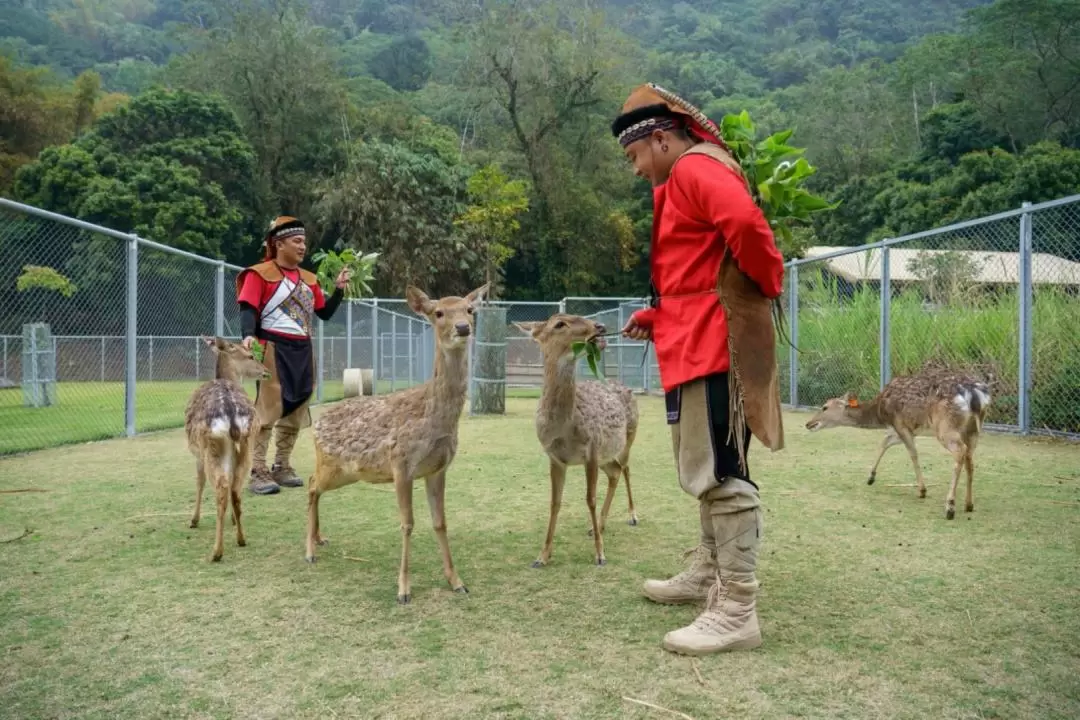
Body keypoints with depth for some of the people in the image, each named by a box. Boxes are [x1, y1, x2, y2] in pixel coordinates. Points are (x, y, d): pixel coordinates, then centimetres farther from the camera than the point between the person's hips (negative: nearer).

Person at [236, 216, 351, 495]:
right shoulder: (260, 273, -4)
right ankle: (258, 473, -5)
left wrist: (339, 289, 4)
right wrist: (248, 335, -30)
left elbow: (325, 313, 16)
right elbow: (249, 309, -13)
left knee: (296, 412, 11)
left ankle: (281, 468, 22)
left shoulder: (308, 279, 15)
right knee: (268, 410, -9)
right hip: (274, 351, -7)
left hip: (303, 352, 7)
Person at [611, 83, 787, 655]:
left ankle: (737, 612, -6)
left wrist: (769, 282, -13)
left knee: (720, 472, -10)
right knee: (708, 468, 17)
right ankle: (708, 576, 30)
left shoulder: (695, 168, -9)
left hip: (714, 344, -11)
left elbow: (747, 222, -28)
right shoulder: (684, 182, 23)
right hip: (697, 343, 11)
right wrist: (654, 317, 14)